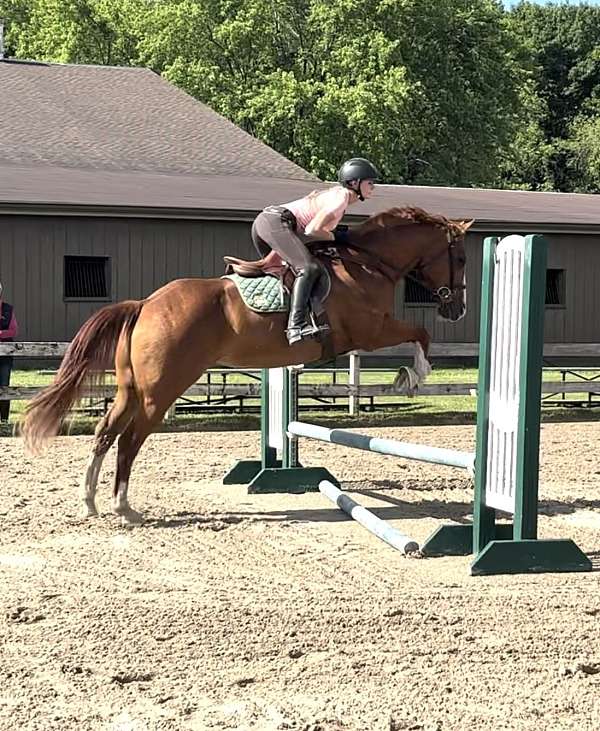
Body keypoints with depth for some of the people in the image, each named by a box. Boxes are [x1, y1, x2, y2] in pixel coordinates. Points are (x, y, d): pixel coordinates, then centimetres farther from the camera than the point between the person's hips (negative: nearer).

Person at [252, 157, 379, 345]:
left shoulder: (337, 193, 23)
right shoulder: (341, 198, -7)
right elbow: (312, 230, -17)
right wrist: (335, 237, -2)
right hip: (276, 222, -11)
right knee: (309, 268, -24)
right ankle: (296, 324, -38)